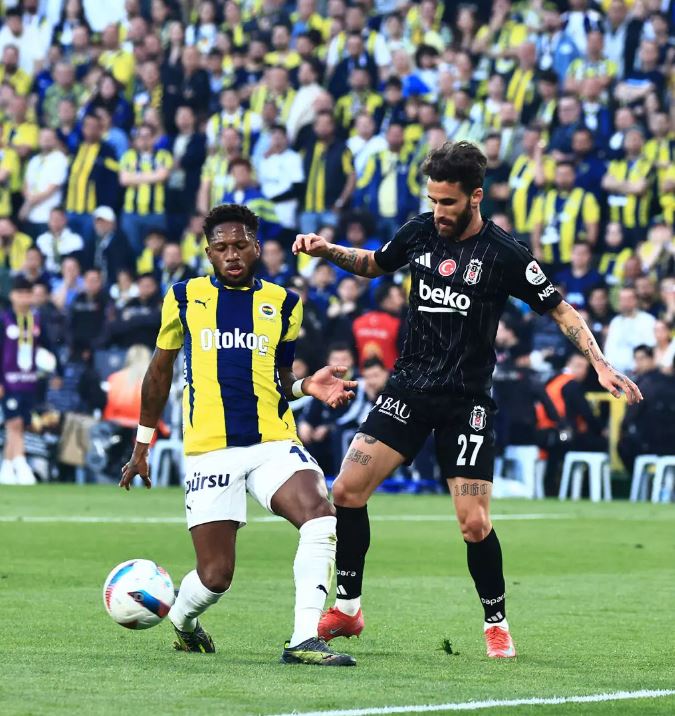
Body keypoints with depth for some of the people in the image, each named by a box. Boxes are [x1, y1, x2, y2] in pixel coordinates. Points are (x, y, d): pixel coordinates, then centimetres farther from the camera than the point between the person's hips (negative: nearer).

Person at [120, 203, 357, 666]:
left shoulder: (283, 303, 11)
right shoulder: (185, 298, 8)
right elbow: (160, 373, 19)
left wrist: (309, 386, -2)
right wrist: (142, 446, 21)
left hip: (274, 444, 1)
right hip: (209, 451, -1)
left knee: (321, 516, -27)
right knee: (216, 577, -6)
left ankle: (305, 639, -26)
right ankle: (181, 620, 31)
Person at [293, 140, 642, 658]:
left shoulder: (503, 254, -10)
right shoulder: (420, 232, 2)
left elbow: (560, 310, -3)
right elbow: (373, 264, 22)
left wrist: (600, 364, -14)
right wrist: (328, 250, 5)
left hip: (466, 402, -4)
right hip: (409, 387, 4)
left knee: (474, 523, -11)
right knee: (347, 490, -7)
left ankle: (497, 624, 12)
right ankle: (347, 609, 7)